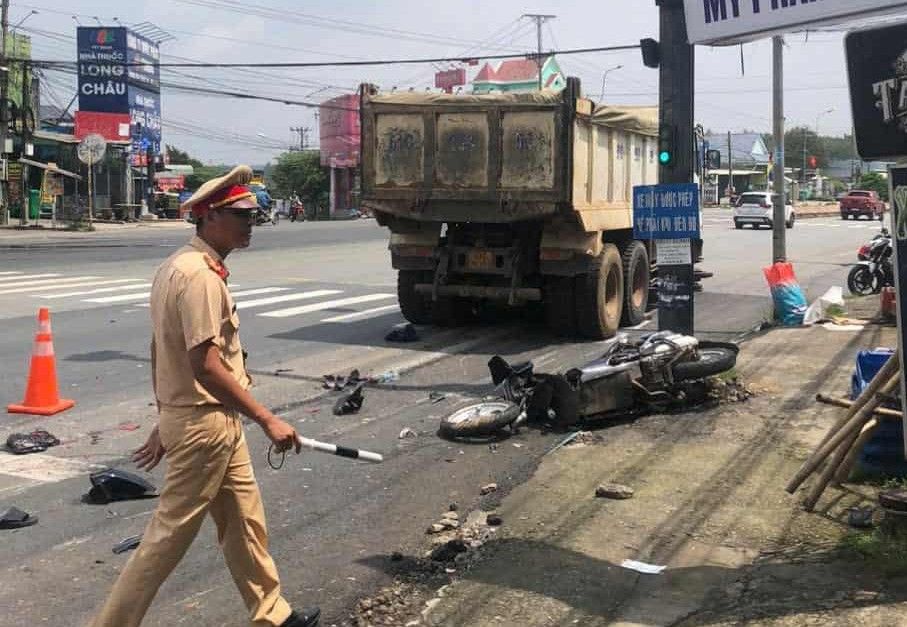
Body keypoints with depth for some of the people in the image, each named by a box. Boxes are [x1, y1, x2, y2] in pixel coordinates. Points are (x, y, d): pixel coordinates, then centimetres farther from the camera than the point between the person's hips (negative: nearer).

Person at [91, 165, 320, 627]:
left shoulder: (177, 266, 10)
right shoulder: (200, 275, -21)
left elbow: (160, 353, 15)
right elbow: (206, 366, -26)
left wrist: (164, 422, 20)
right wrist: (267, 420, -23)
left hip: (200, 417, 10)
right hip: (204, 423, -10)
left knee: (244, 520, 17)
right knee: (170, 534, 1)